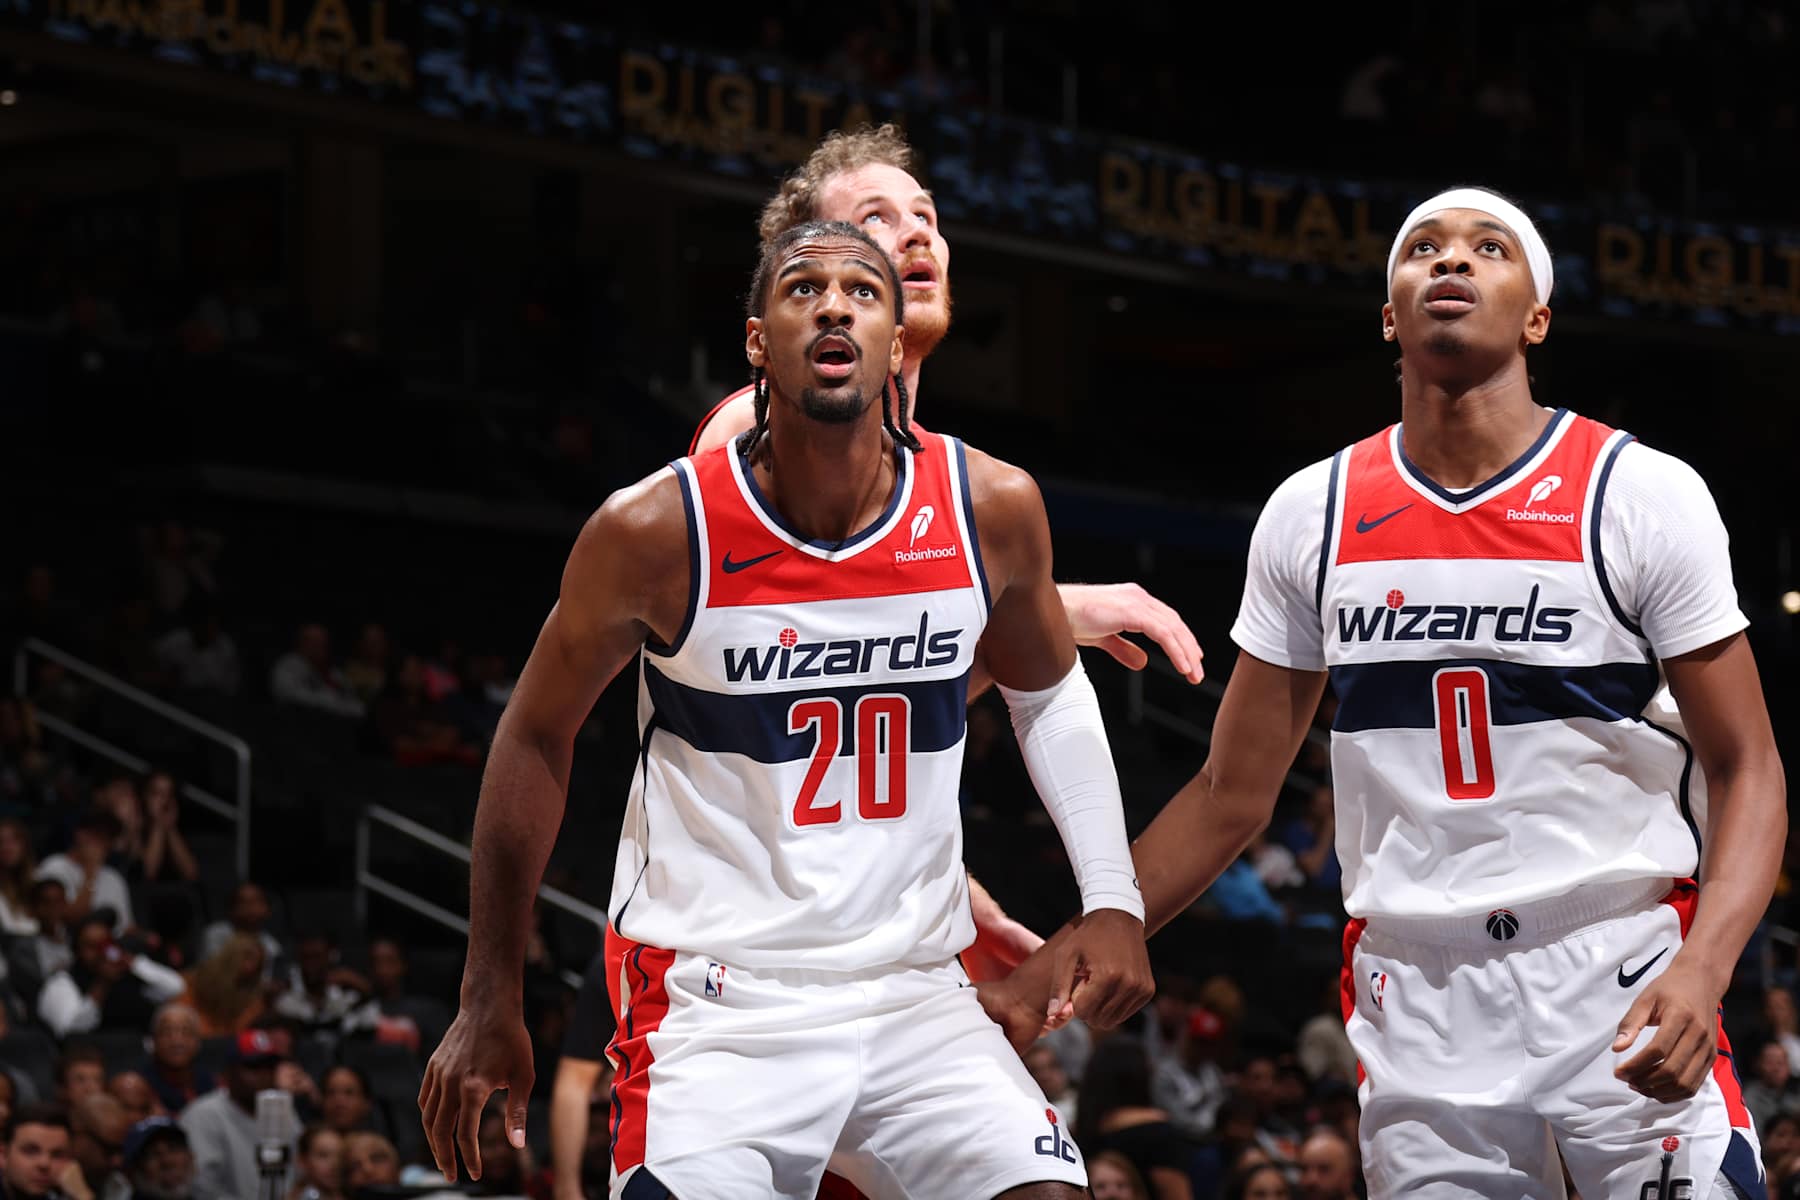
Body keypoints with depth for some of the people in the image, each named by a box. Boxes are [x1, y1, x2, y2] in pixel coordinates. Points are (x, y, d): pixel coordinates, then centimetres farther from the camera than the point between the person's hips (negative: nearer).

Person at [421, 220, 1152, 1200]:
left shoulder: (991, 511, -3)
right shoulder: (659, 531, -11)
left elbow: (1048, 692, 18)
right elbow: (537, 734, 3)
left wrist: (1111, 898, 8)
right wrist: (489, 1003, 6)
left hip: (915, 999, 3)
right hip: (716, 1009, -3)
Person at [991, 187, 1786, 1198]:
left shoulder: (1641, 496, -3)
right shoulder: (1312, 516, 6)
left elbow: (1746, 771, -3)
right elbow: (1232, 795, 13)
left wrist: (1700, 971, -21)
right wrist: (1043, 977, 9)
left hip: (1625, 986, -3)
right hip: (1417, 994, 3)